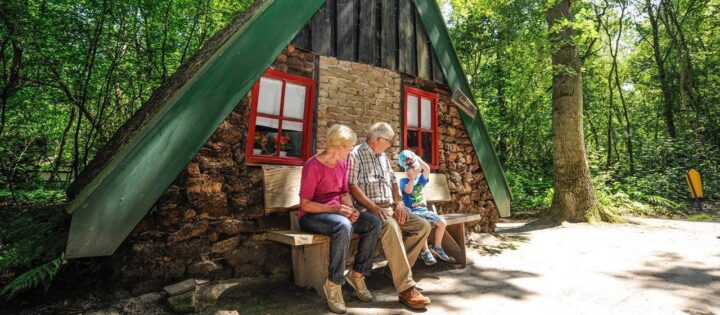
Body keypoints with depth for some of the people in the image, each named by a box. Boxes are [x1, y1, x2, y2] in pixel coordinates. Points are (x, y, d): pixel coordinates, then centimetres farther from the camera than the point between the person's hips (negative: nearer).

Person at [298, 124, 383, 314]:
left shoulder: (342, 164, 5)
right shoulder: (312, 166, -17)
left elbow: (344, 194, 9)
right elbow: (305, 204, -16)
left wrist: (351, 209, -13)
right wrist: (334, 208, -26)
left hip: (336, 212, 7)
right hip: (311, 215, -7)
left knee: (374, 223, -14)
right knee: (344, 226, -38)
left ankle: (357, 274, -2)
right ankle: (333, 284, -20)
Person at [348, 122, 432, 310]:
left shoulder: (383, 157, 19)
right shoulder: (356, 154, -6)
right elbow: (352, 186, -15)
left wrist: (399, 203, 1)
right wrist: (373, 207, -24)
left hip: (390, 207, 8)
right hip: (369, 209, -8)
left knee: (423, 226, -6)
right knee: (391, 226, -36)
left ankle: (399, 268, -1)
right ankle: (406, 288, -31)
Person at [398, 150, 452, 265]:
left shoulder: (421, 178, 8)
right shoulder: (404, 181, -3)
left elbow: (427, 169, -12)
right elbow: (408, 191, -25)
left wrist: (418, 159, -5)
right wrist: (412, 179, -28)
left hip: (424, 210, 6)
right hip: (412, 212, -5)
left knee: (442, 223, -6)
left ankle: (437, 247, 14)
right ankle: (425, 251, -12)